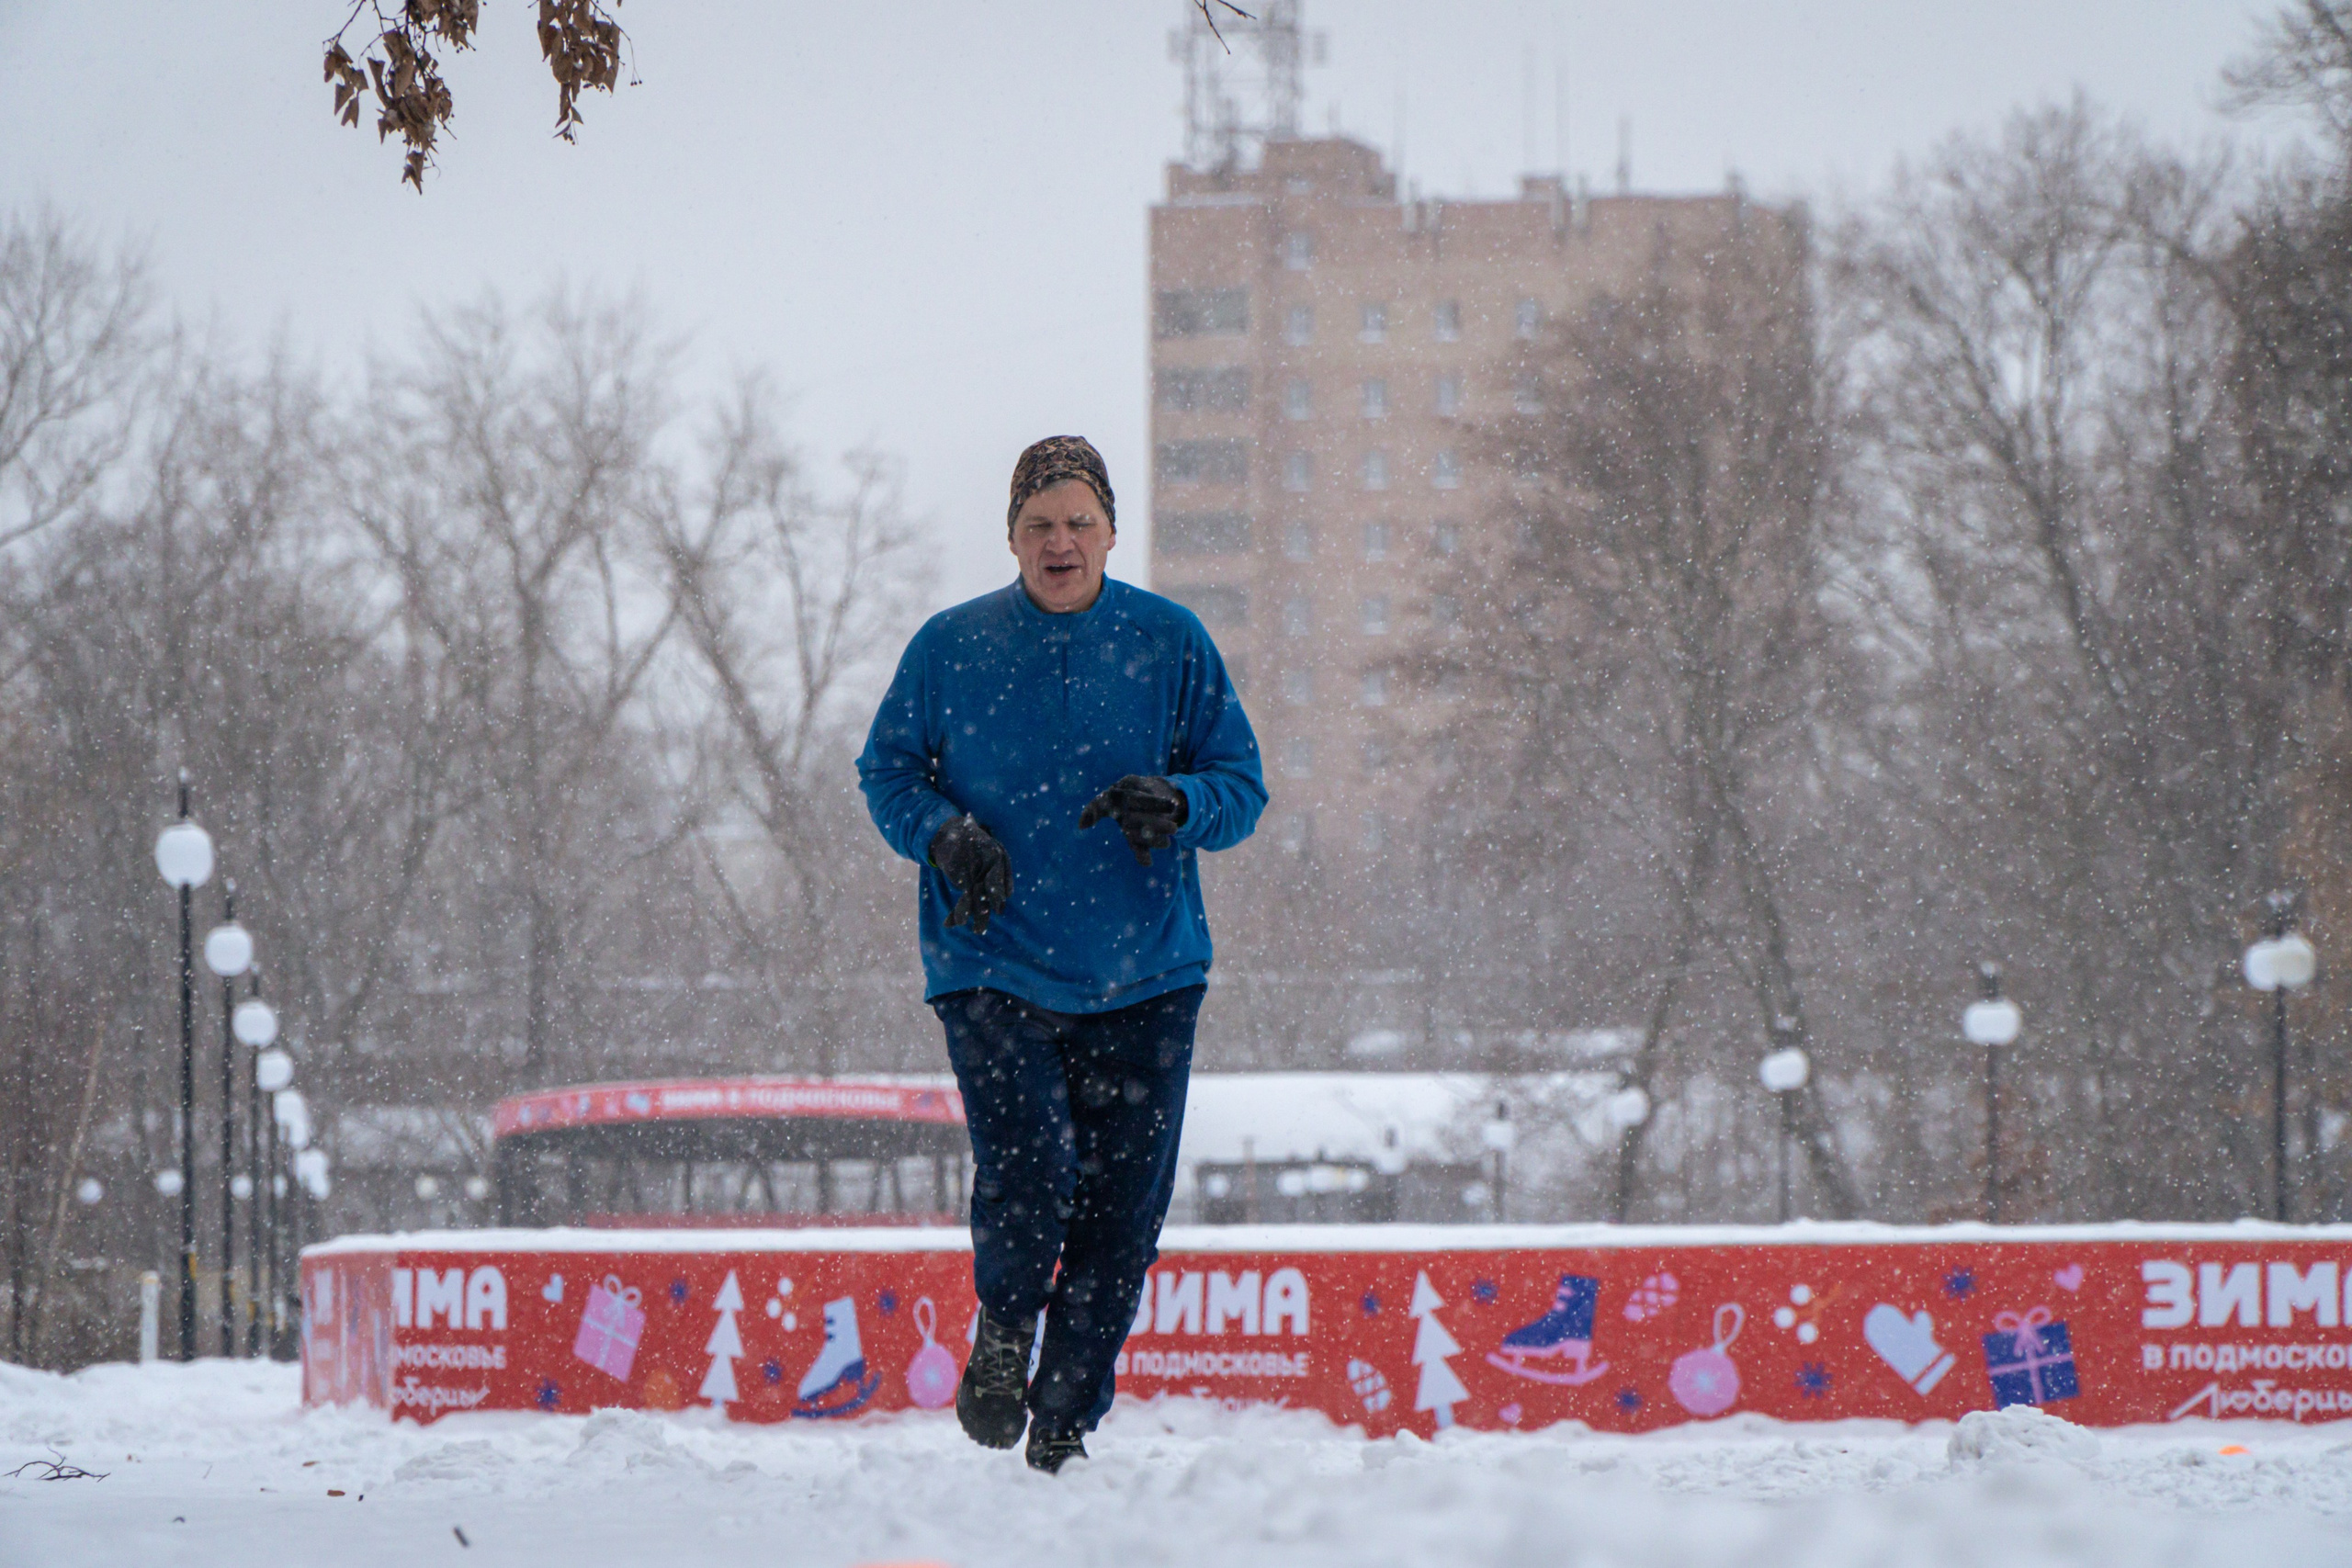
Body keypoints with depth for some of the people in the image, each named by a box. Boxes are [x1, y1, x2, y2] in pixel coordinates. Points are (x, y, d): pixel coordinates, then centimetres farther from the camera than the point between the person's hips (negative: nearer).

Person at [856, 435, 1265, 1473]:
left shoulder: (1171, 644, 3)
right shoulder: (951, 647, 3)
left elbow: (1243, 785, 6)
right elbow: (887, 770, 11)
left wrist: (1178, 803, -16)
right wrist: (941, 834, -10)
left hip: (1143, 976, 2)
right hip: (994, 967, -2)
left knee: (1123, 1207, 2)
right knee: (1030, 1173, -21)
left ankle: (1065, 1429, 18)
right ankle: (1004, 1328, 11)